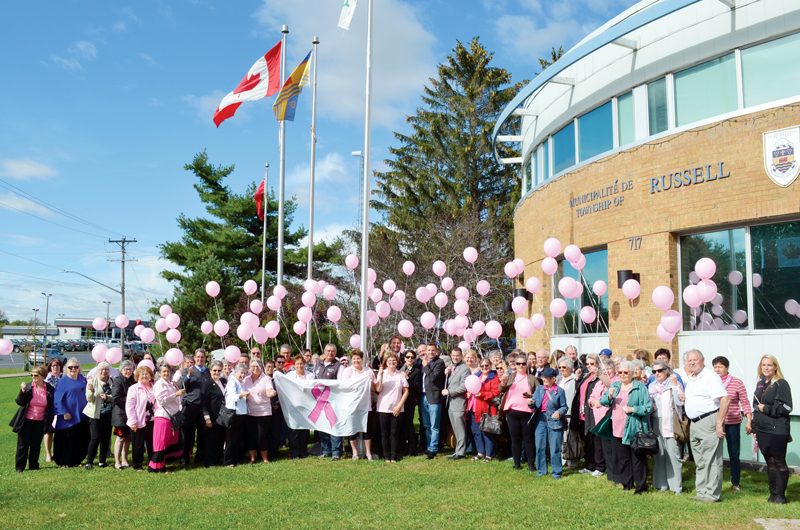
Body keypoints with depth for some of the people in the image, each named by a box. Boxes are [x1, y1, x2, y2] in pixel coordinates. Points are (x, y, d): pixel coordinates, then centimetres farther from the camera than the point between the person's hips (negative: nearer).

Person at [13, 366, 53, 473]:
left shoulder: (50, 389, -2)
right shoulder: (28, 387, -4)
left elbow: (51, 407, 6)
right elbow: (19, 402, -7)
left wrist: (49, 422, 3)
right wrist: (23, 391, -21)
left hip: (40, 422, 1)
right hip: (26, 421, -1)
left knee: (36, 445, 7)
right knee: (23, 444, 3)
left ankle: (33, 466, 18)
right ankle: (19, 467, 13)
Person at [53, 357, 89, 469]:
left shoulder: (82, 379, 12)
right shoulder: (62, 381, -4)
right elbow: (58, 399, -8)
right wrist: (64, 412, -15)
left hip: (81, 415, 5)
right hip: (68, 416, -5)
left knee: (80, 439, 5)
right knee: (66, 439, -1)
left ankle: (75, 460, 18)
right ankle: (63, 462, 11)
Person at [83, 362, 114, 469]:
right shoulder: (92, 381, 0)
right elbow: (89, 399, -5)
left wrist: (107, 397, -15)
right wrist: (91, 391, -24)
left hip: (108, 413, 2)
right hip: (95, 413, -2)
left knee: (106, 437, 4)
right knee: (95, 437, -7)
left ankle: (102, 460, 16)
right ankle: (89, 461, 3)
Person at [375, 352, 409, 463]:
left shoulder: (401, 375, 3)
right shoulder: (382, 373, 3)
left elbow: (406, 391, 4)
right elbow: (378, 389, -8)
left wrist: (399, 406, -3)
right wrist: (380, 376, -18)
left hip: (396, 409, 0)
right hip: (383, 408, 0)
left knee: (395, 433, 2)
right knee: (384, 434, 3)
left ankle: (394, 456, 11)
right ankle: (387, 456, 12)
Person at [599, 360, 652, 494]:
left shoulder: (640, 388, -3)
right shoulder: (615, 386, 13)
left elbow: (648, 408, -7)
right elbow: (602, 401, 8)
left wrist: (632, 409, -18)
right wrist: (609, 396, -13)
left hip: (634, 430, -5)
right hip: (618, 429, 5)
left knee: (637, 459, 0)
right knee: (621, 458, 11)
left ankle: (640, 486, 9)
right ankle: (627, 483, 23)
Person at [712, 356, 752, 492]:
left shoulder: (737, 382, 1)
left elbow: (745, 403, 4)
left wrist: (749, 420, -3)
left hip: (732, 423, -2)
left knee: (734, 454, 4)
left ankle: (735, 482, 18)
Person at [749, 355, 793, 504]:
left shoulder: (781, 384, -8)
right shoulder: (760, 384, 15)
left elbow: (786, 407, -15)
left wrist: (766, 409, -12)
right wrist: (754, 428, 18)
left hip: (777, 430, -7)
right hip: (762, 430, 7)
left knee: (779, 462, 0)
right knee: (769, 462, 12)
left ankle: (780, 495, 9)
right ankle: (773, 494, 19)